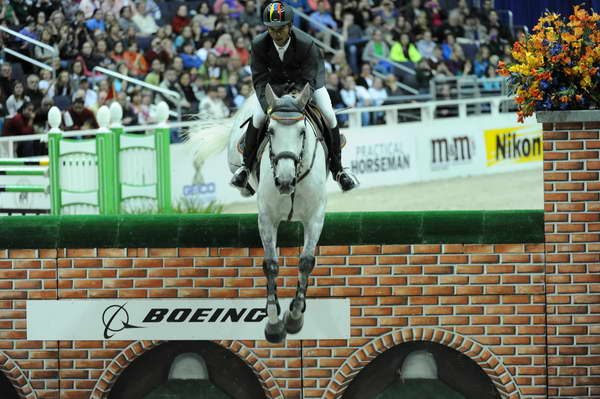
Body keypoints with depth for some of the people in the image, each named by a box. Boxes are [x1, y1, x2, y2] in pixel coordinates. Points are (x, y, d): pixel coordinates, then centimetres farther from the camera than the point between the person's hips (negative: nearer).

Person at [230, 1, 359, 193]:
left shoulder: (306, 44, -34)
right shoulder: (259, 44, -27)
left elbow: (307, 81, -31)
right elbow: (260, 80, -23)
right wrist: (270, 107, -37)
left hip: (305, 78, -1)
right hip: (274, 80, 1)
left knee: (329, 117, -13)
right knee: (258, 117, -18)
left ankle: (337, 168, 3)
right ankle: (246, 166, 1)